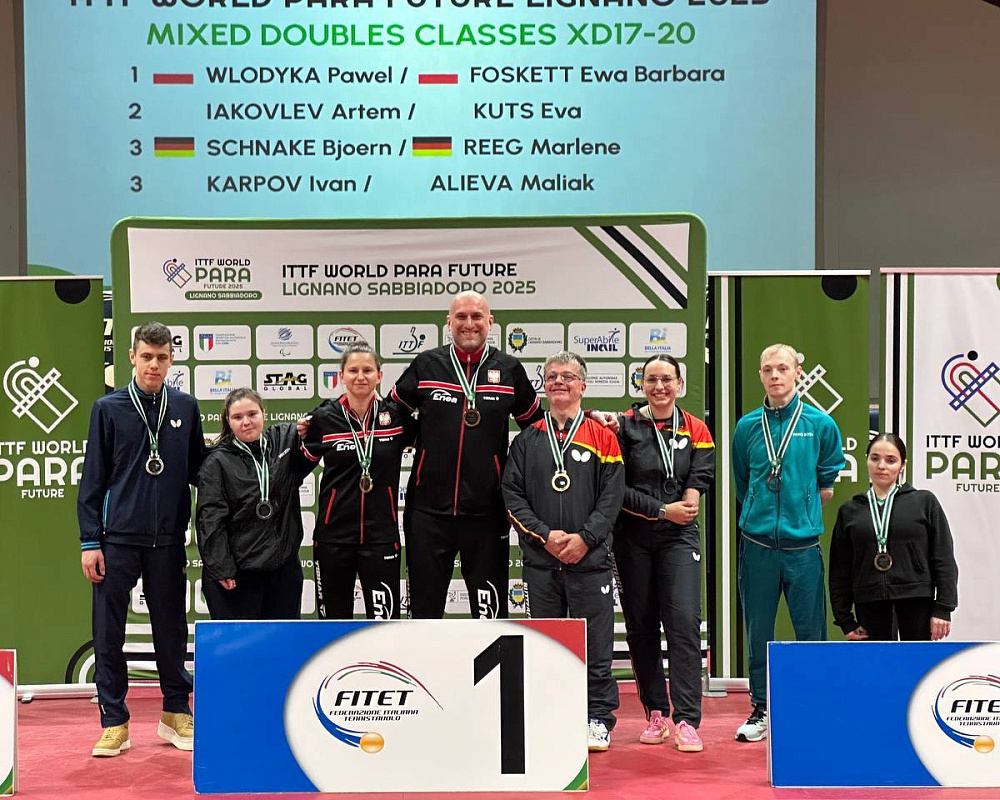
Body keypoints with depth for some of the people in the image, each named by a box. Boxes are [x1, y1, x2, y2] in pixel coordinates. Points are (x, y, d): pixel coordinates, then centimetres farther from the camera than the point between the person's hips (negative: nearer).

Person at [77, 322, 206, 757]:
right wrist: (90, 541, -4)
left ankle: (176, 713, 24)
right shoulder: (108, 408, 1)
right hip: (117, 539, -1)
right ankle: (114, 723, 12)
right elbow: (93, 478, 1)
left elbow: (197, 469, 13)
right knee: (108, 632, 1)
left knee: (171, 629, 9)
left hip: (168, 540, 1)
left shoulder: (185, 407, 6)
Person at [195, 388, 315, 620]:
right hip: (236, 573, -4)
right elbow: (210, 520, -11)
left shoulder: (284, 441, 4)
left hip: (284, 566, 4)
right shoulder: (217, 463, -7)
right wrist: (221, 569, -16)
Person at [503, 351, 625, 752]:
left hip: (590, 558, -2)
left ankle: (597, 719, 14)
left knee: (595, 642, 2)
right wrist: (546, 534, -9)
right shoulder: (527, 440, 8)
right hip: (540, 560, 2)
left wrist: (583, 538, -12)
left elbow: (612, 495, -2)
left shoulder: (602, 436, 3)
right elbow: (513, 495, 3)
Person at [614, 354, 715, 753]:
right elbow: (616, 489, -7)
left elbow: (700, 480, 0)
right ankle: (656, 714, 17)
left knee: (684, 621, -12)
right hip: (633, 539, 0)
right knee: (640, 627, 5)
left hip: (679, 538, 0)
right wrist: (662, 509, -12)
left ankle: (686, 720, -9)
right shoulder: (624, 427, -1)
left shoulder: (695, 430, 6)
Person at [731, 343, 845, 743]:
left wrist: (803, 511, 12)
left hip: (803, 544, -1)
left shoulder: (820, 424, 1)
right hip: (757, 543, 1)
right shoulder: (748, 426, 4)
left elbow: (827, 483, 13)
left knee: (810, 631, 3)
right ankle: (760, 709, 18)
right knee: (758, 631, 7)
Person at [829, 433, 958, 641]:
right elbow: (839, 570, 9)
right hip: (869, 602, 2)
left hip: (916, 599, -2)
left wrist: (943, 609, -6)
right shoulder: (850, 511, 8)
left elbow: (944, 560, 1)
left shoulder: (924, 502, 2)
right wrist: (844, 619, 5)